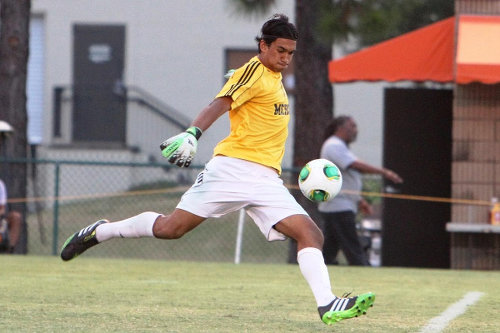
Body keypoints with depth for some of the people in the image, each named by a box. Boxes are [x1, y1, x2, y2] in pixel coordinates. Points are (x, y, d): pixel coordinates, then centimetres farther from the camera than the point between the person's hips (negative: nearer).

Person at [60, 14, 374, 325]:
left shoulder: (274, 78, 21)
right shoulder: (253, 72, -5)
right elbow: (219, 104, -19)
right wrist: (193, 133, -33)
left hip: (267, 181, 8)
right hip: (233, 168, -8)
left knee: (310, 234, -9)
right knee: (172, 227, -8)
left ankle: (328, 305, -17)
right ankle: (99, 232, 10)